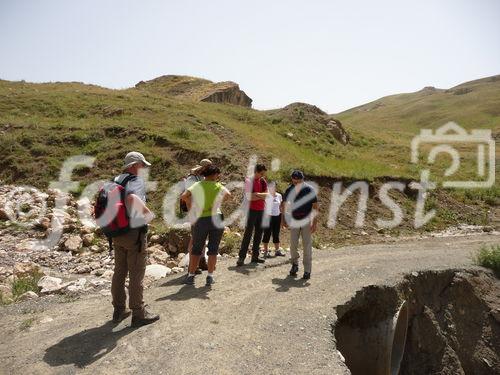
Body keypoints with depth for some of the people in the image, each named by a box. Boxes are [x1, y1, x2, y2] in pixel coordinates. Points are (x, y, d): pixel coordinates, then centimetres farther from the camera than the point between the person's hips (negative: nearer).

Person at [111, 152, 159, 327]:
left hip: (117, 232, 8)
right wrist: (148, 212, -21)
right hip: (134, 233, -8)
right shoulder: (137, 181, -16)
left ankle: (119, 310, 28)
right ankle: (138, 314, 13)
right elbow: (131, 198, -35)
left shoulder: (115, 181, 9)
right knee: (136, 274, 2)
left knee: (119, 271, 16)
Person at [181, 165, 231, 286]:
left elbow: (184, 196, -8)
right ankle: (210, 276, 9)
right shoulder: (219, 187, 3)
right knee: (213, 249, 8)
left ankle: (191, 276, 13)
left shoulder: (197, 185, 1)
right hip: (216, 218, 0)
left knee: (196, 249, 12)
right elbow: (228, 195, 19)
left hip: (200, 220, 0)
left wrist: (190, 206, 8)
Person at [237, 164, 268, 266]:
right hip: (252, 210, -6)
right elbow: (249, 197, -17)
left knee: (259, 233, 9)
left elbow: (267, 194, 0)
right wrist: (262, 196, -9)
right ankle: (241, 257, -5)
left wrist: (257, 194, -16)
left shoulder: (263, 181, 10)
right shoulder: (249, 181, -8)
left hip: (261, 210, 6)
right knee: (248, 233, -8)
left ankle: (255, 256, 17)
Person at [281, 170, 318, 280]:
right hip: (294, 220, 2)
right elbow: (284, 204, 10)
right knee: (293, 245, 3)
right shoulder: (289, 189, -3)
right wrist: (283, 219, 5)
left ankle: (307, 271, 8)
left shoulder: (309, 190, -10)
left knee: (307, 246, 0)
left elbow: (315, 207, -7)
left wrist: (314, 223, -11)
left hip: (306, 220, -2)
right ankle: (295, 264, 25)